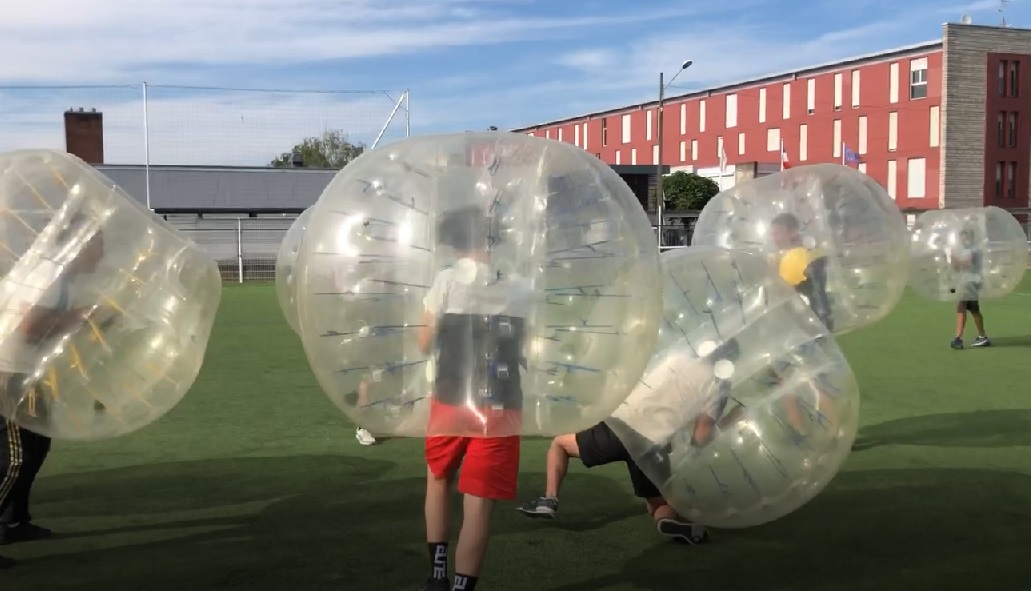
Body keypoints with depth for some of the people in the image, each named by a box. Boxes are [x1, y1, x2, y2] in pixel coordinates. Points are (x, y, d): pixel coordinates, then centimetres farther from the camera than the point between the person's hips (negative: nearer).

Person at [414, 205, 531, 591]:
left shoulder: (446, 281, -5)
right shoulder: (519, 288, 2)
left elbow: (425, 346, 0)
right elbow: (526, 351, 7)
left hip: (450, 401, 0)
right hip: (500, 407, 0)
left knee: (438, 479, 24)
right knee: (479, 503, 2)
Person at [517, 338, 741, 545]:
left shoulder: (678, 358, 12)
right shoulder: (719, 388, 6)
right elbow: (700, 439, -1)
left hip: (621, 427, 0)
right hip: (651, 447, 0)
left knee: (559, 443, 23)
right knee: (660, 506, 20)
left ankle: (549, 500, 6)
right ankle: (672, 520, -15)